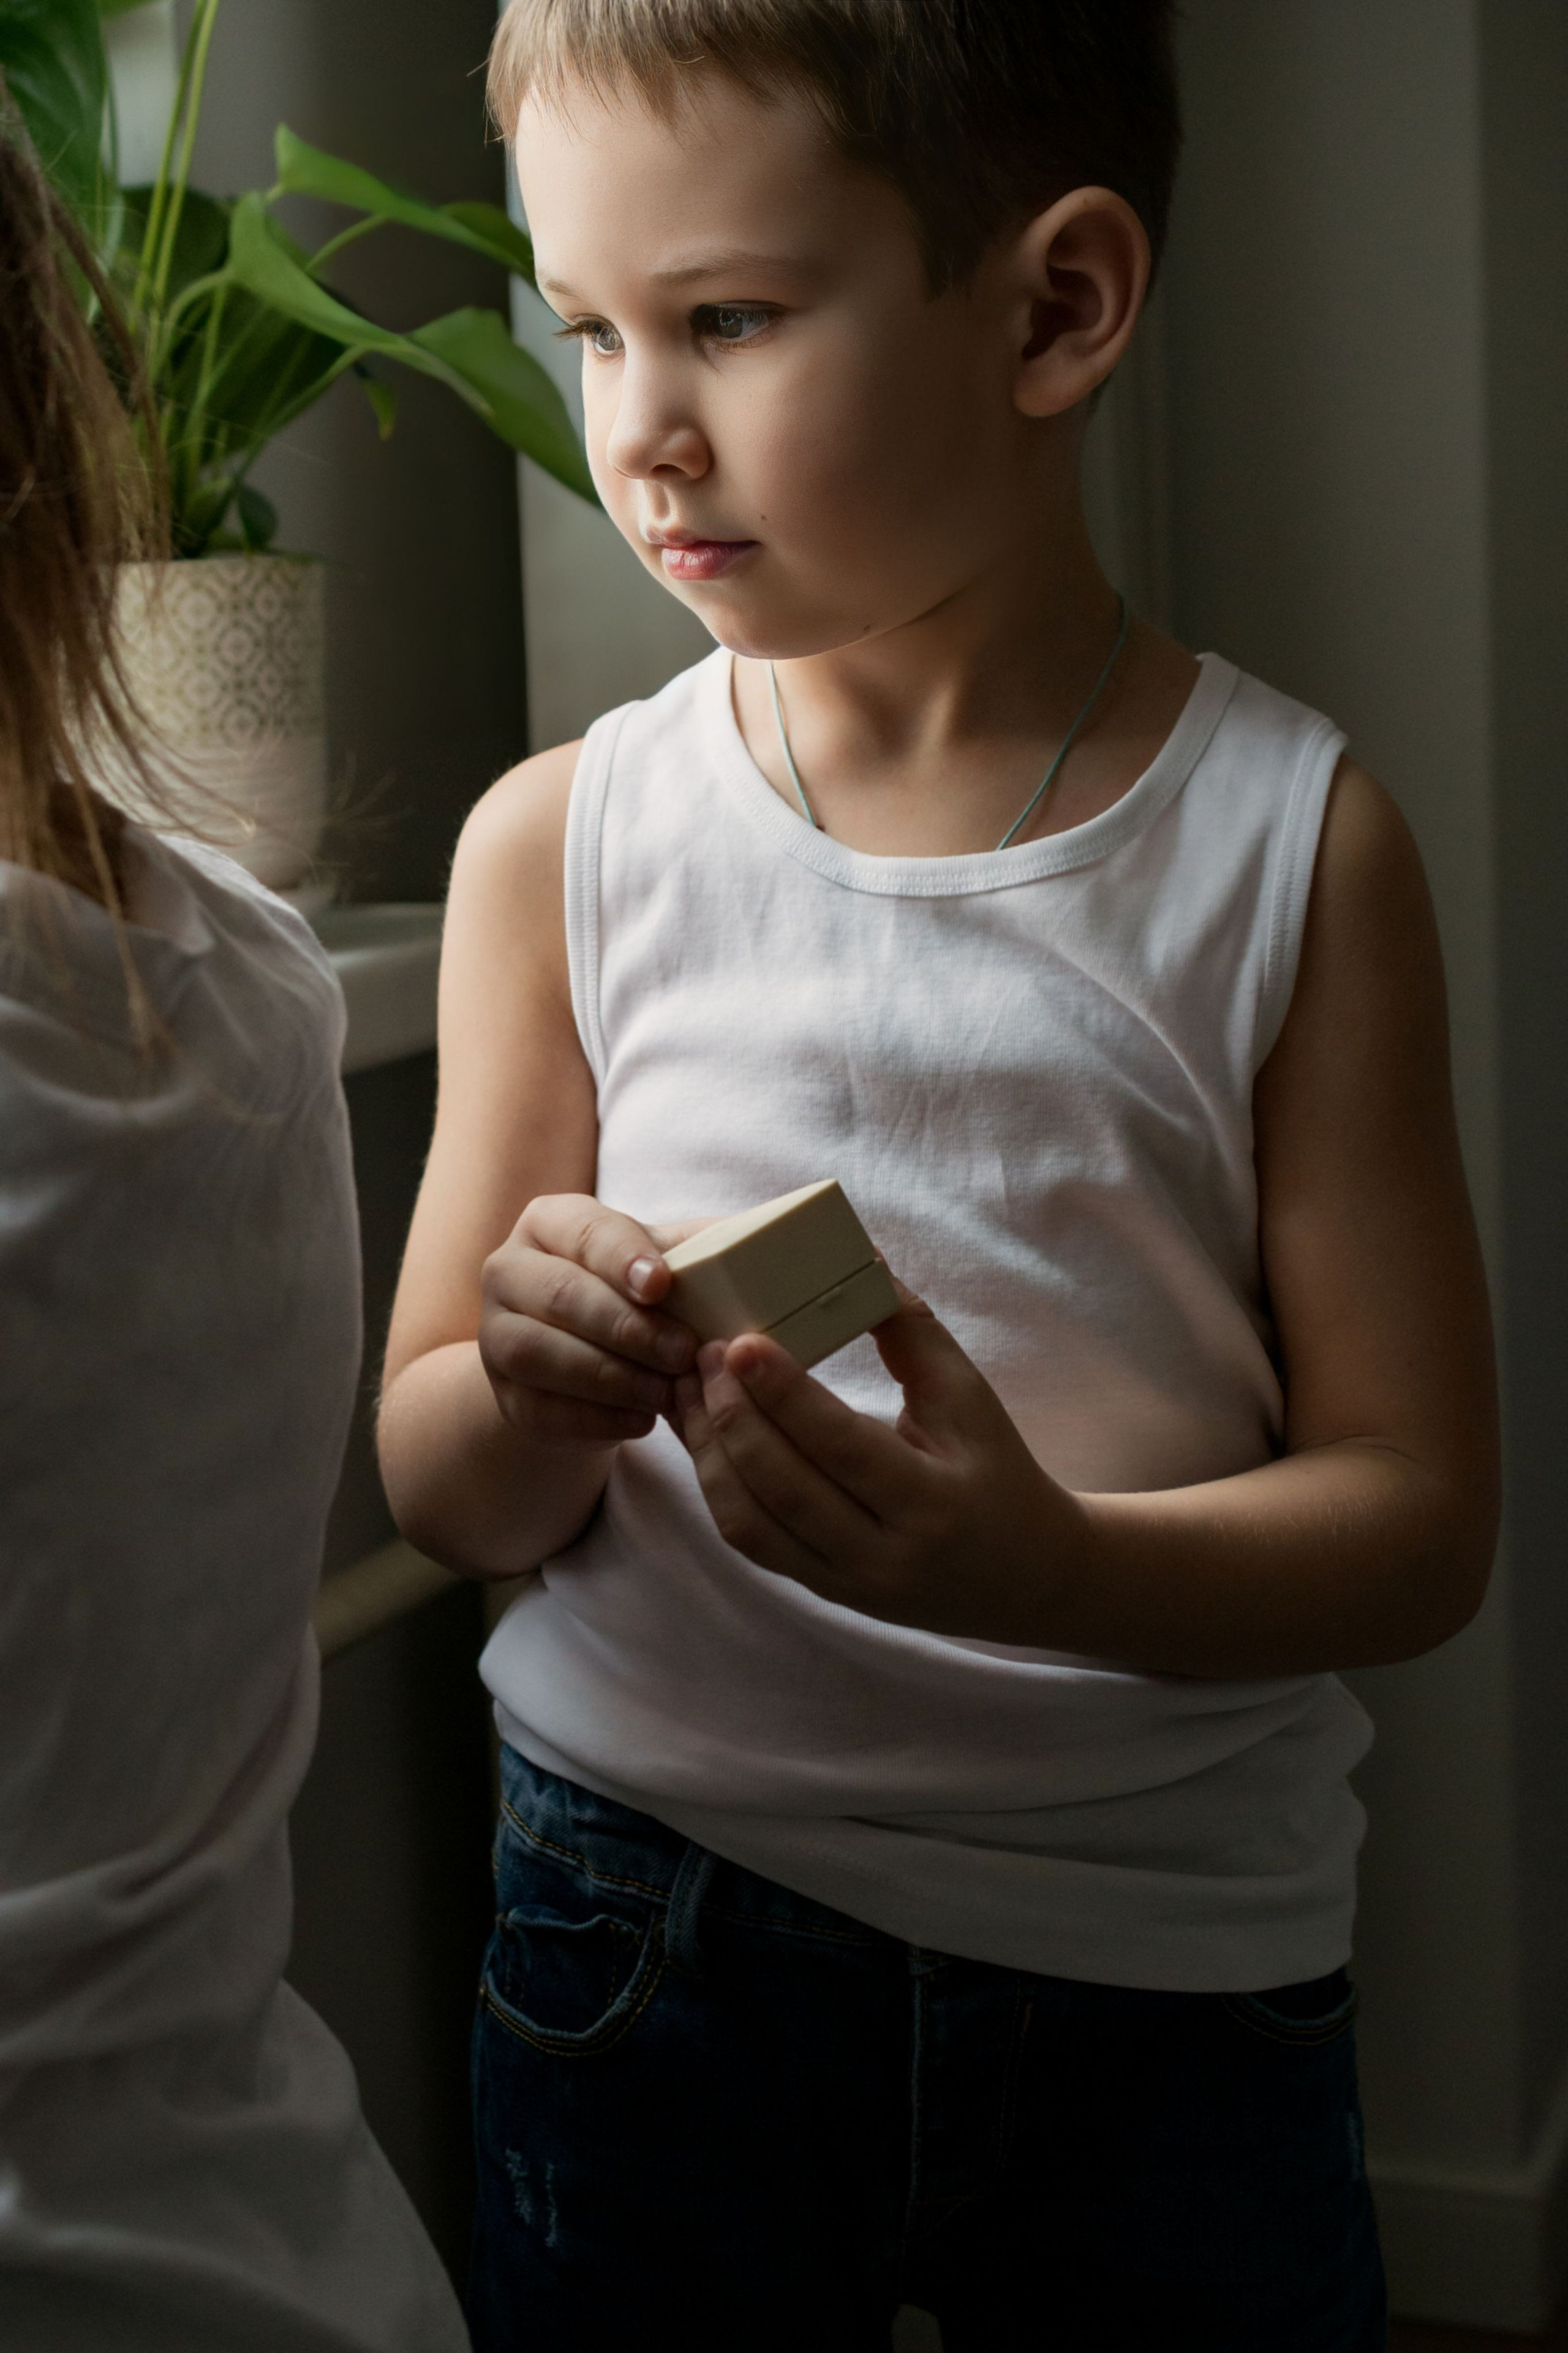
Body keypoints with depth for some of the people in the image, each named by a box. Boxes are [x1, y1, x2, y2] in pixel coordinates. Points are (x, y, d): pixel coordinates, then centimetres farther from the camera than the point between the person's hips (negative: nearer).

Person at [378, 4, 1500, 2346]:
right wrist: (538, 1395, -22)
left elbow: (1416, 1516, -9)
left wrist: (1040, 1563, -27)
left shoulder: (1293, 844, -8)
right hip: (651, 1926, 1)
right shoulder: (561, 845, -3)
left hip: (1167, 1980, -1)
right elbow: (442, 1491, 0)